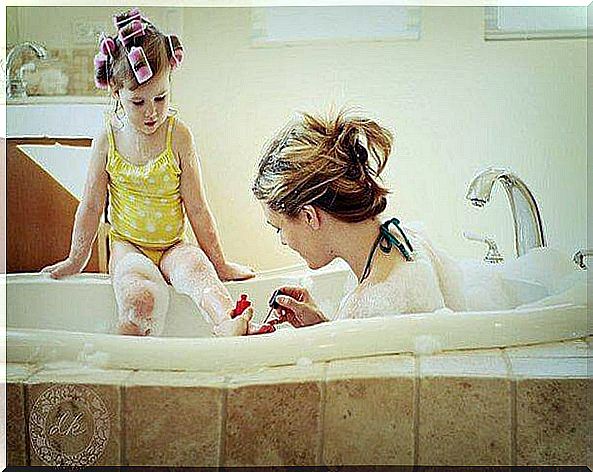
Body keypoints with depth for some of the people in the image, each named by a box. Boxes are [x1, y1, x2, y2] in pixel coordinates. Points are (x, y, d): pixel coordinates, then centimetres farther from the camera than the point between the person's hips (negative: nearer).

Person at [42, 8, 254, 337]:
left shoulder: (178, 136, -7)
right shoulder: (108, 139, -3)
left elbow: (196, 206, -2)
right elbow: (92, 205, 7)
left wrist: (219, 262, 1)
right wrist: (76, 260, 15)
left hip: (172, 246, -1)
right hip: (128, 247, 1)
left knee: (197, 269, -36)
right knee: (141, 299, -34)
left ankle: (230, 326, -58)